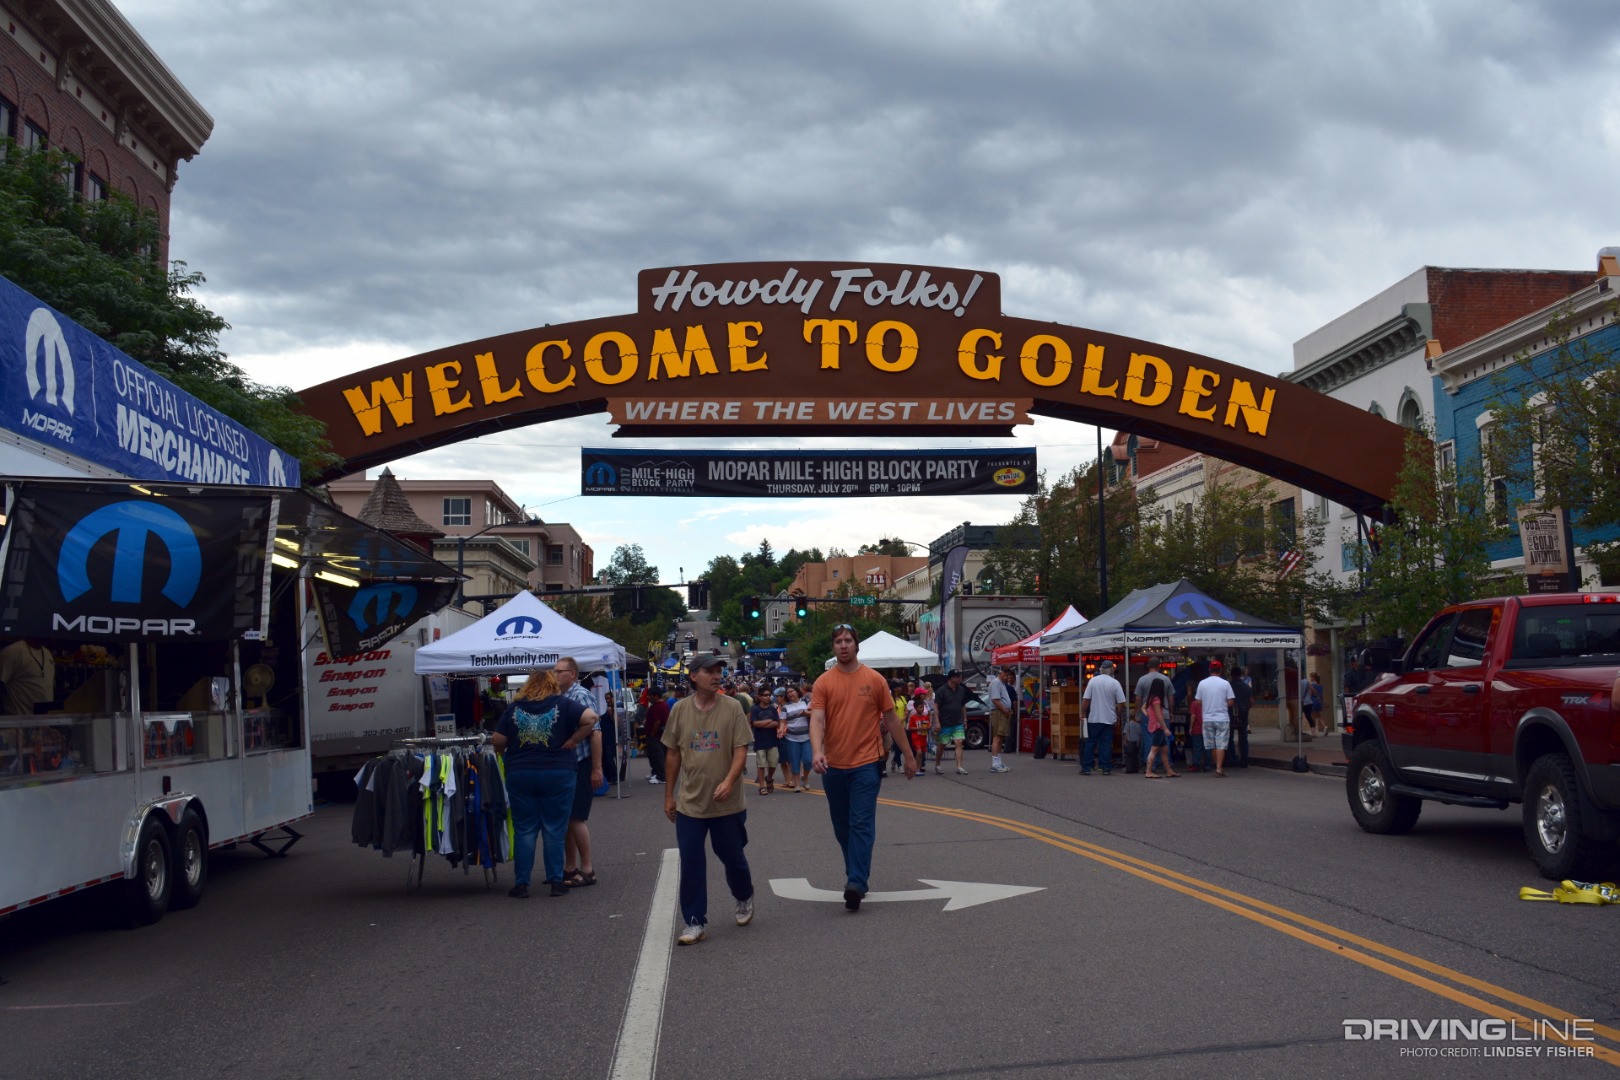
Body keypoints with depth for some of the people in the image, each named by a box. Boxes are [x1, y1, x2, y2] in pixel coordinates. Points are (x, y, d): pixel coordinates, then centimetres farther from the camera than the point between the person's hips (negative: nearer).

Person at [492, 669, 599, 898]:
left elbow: (497, 741, 2)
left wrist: (510, 752, 22)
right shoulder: (562, 705, -2)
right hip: (557, 774, -1)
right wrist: (574, 740, -5)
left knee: (524, 830, 7)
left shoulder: (514, 708, 3)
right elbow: (590, 717, -14)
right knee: (554, 830, 6)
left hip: (519, 774, 2)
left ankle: (521, 884, 8)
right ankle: (556, 882, 7)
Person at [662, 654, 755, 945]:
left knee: (732, 857, 14)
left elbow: (741, 749, -9)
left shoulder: (732, 708, -7)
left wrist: (729, 781, -25)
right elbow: (673, 754, 8)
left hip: (727, 802, -1)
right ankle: (694, 923, 12)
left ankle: (744, 900, 42)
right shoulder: (680, 710, 0)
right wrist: (669, 794, 10)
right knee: (691, 864, 2)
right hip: (689, 802, 1)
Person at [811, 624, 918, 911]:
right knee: (842, 827, 13)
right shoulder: (823, 683, 0)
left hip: (866, 764, -2)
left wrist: (909, 756, 10)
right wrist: (817, 752, -30)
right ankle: (855, 875, 29)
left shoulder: (874, 680, 1)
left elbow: (891, 720, 8)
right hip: (833, 766, 2)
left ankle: (856, 884, -13)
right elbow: (816, 720, -11)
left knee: (862, 825, -9)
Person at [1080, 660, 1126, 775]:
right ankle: (1106, 768, 4)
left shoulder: (1093, 681, -3)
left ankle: (1086, 768, 7)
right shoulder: (1115, 683, -4)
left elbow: (1086, 699, -4)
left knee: (1090, 743, 7)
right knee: (1106, 744, 5)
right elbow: (1121, 703, -4)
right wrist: (1119, 716, 10)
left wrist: (1083, 713, 9)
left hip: (1094, 718, 0)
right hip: (1109, 718, 0)